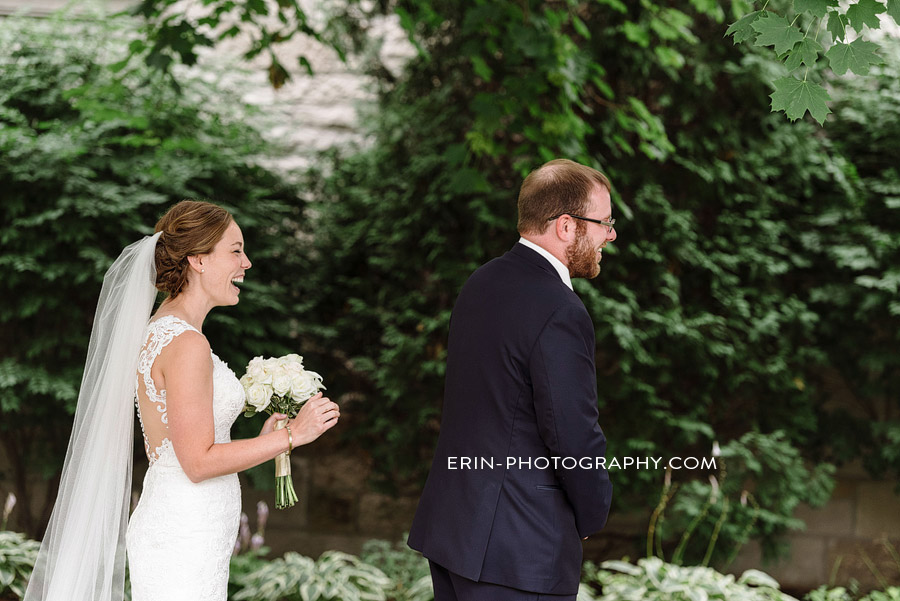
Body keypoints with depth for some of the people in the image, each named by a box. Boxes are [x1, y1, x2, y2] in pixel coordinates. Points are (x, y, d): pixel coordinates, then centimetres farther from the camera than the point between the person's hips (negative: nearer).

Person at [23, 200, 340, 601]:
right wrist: (292, 435, -12)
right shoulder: (186, 344, -16)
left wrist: (261, 440, 16)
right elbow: (198, 462, -18)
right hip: (183, 548, -9)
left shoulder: (158, 332, 12)